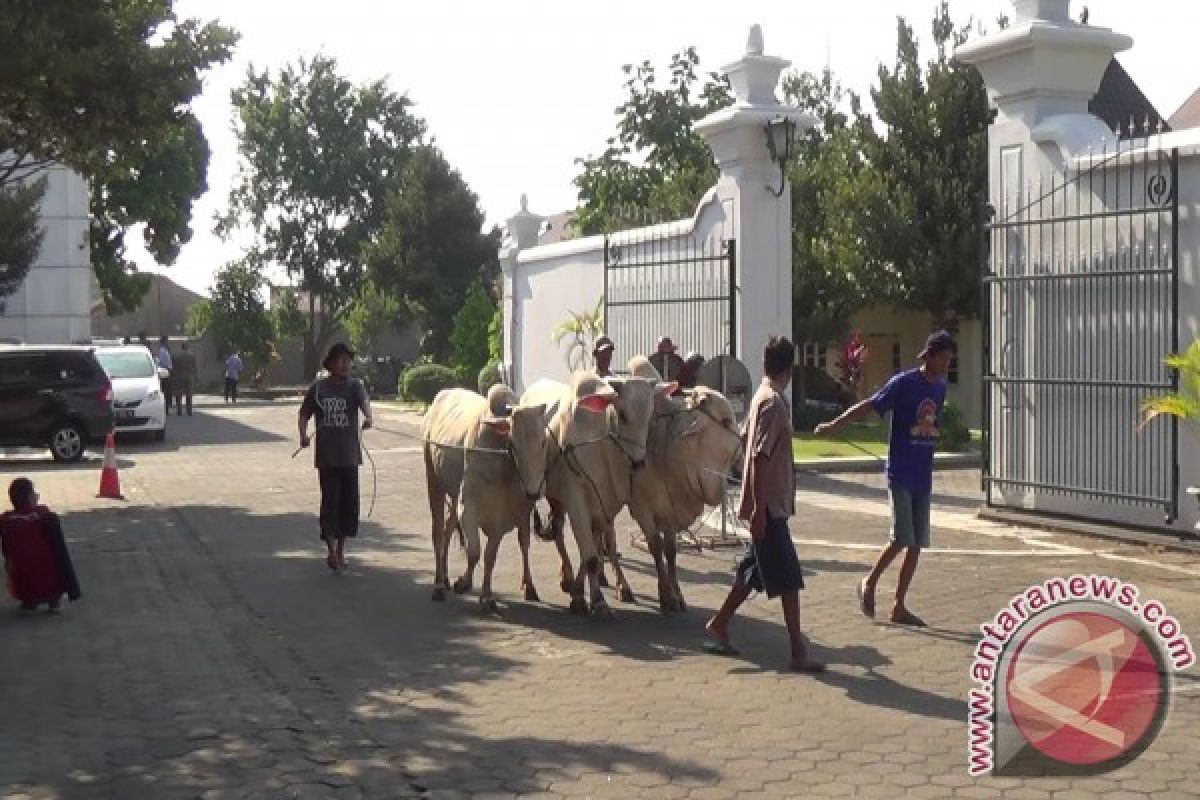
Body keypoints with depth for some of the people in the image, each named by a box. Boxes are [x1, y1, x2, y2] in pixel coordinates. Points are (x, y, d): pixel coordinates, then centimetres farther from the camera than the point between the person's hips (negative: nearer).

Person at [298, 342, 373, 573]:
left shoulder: (355, 385, -1)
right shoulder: (318, 387, 2)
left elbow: (364, 401, -21)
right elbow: (304, 413, 8)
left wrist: (368, 416, -43)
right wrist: (303, 433, -12)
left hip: (350, 454, 1)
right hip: (326, 455, -1)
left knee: (349, 501, 7)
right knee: (330, 500, -7)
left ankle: (341, 548, 23)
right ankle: (332, 550, -5)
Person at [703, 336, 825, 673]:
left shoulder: (764, 396, 12)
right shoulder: (773, 402, -17)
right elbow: (760, 458, -22)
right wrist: (758, 508, -23)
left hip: (769, 503, 10)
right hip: (769, 504, -10)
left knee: (756, 569, 16)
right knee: (788, 577, -7)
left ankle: (718, 627, 25)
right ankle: (799, 652, -5)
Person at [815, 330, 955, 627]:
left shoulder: (940, 387, 9)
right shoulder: (903, 383, -11)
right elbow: (869, 406, -14)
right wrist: (835, 425, -24)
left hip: (923, 476, 6)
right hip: (900, 474, -6)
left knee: (917, 544, 5)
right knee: (902, 539, -12)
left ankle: (900, 607, 13)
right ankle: (869, 583, 12)